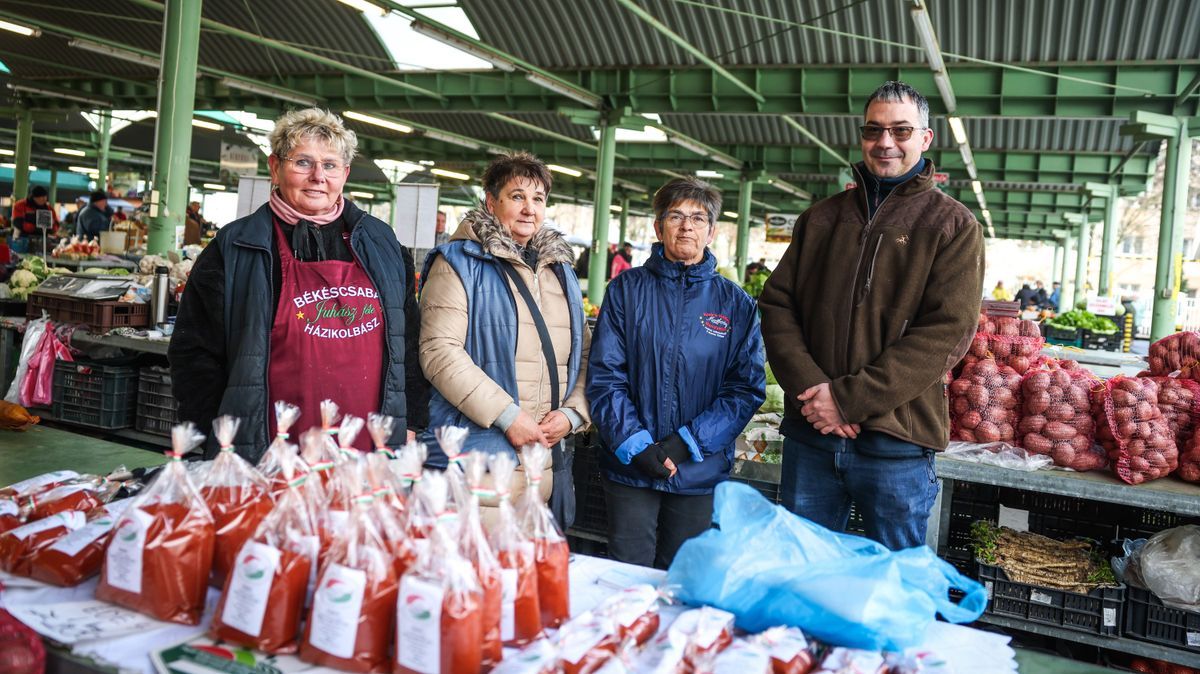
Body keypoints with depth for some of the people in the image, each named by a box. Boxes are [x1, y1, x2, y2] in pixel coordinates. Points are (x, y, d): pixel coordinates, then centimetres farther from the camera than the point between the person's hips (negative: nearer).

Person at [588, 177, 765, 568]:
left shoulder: (736, 304, 4)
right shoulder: (627, 290, 2)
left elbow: (747, 387, -1)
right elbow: (604, 376, -3)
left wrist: (687, 442, -13)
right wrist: (635, 445, -15)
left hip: (700, 472, 1)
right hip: (630, 468, -1)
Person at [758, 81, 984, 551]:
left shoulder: (953, 225, 0)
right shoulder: (821, 218, 12)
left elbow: (947, 332, -10)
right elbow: (776, 304, 6)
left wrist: (849, 398, -17)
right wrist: (810, 388, -11)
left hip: (896, 441, -3)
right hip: (810, 432, 3)